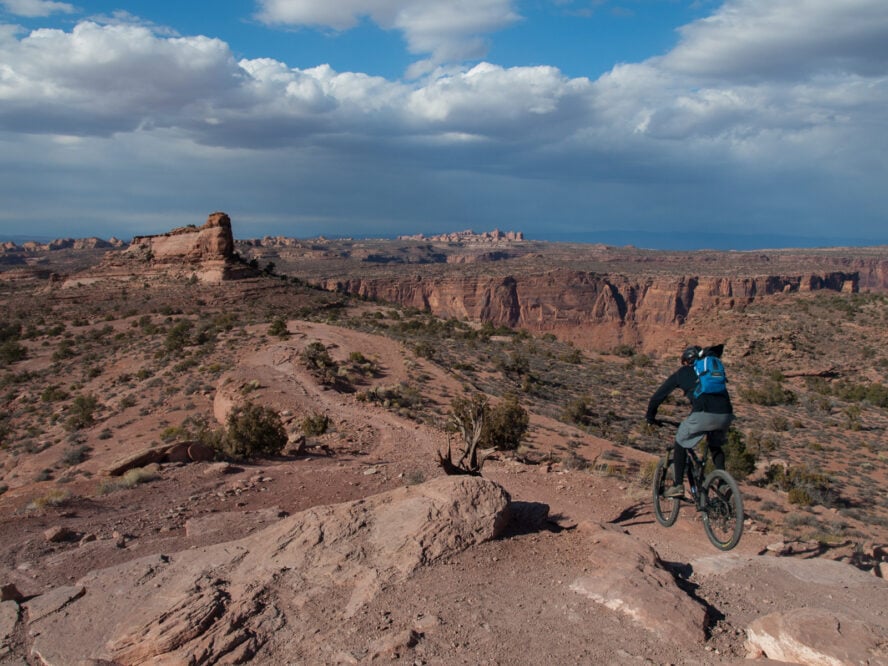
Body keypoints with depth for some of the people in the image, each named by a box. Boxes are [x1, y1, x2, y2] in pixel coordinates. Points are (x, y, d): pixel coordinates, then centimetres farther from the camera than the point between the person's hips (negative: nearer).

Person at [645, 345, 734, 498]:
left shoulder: (682, 373, 21)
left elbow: (658, 395, 25)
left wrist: (650, 416, 38)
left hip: (702, 414, -4)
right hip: (725, 415, 4)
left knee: (680, 444, 19)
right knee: (716, 447, 30)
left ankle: (678, 486, 15)